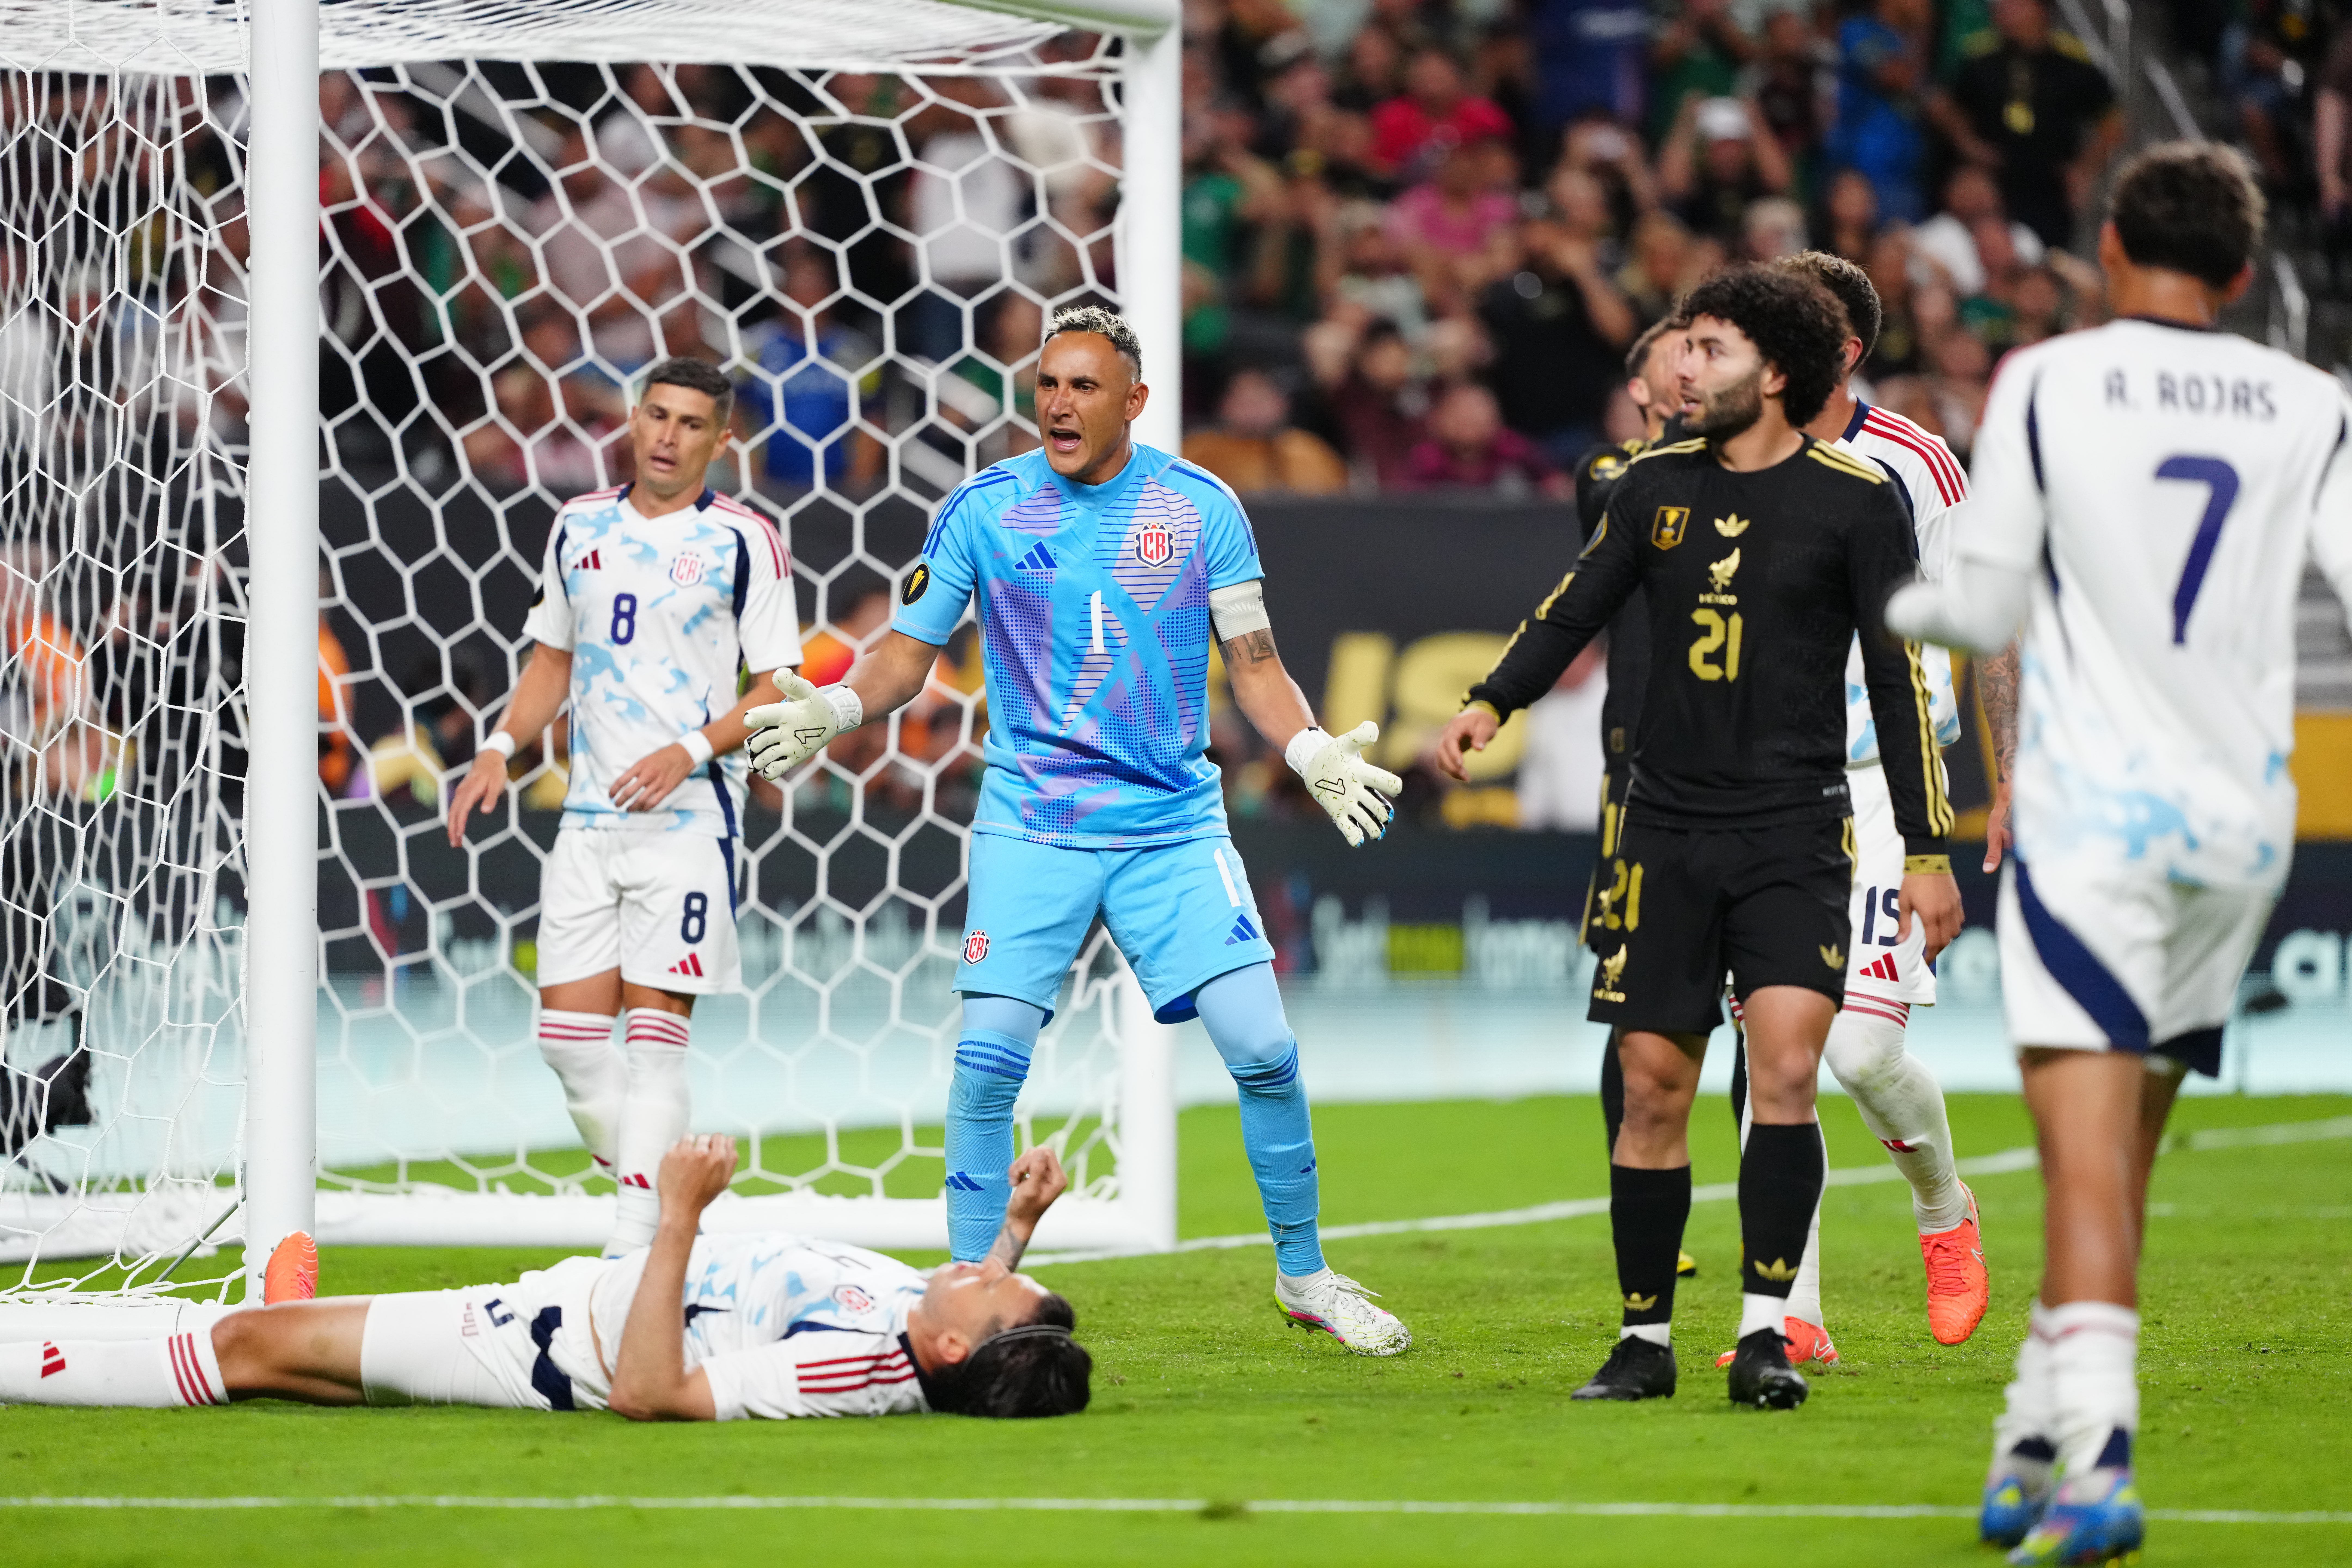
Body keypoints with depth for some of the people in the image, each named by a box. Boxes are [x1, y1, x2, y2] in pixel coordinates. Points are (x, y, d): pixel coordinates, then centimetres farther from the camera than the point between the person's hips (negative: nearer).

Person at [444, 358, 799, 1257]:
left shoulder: (744, 541, -3)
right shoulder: (581, 527, 13)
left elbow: (780, 691, -3)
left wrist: (694, 750, -18)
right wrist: (498, 752, 8)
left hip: (688, 816, -5)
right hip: (590, 812, 5)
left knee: (655, 1039, -10)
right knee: (567, 1035, 0)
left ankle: (636, 1250, -12)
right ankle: (658, 1191, 17)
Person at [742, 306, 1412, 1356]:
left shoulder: (1199, 508, 2)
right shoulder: (983, 510, 0)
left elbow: (1254, 662, 5)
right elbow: (911, 651, 7)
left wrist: (1313, 750, -12)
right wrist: (831, 709, -12)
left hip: (1175, 824, 1)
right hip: (1031, 825, -1)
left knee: (1263, 1048, -6)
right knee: (988, 1056, -12)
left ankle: (1303, 1274, 13)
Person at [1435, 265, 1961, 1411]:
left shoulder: (1854, 499, -2)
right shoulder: (1658, 486, 8)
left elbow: (1900, 679, -1)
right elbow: (1575, 608, 13)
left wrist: (1927, 851, -3)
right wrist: (1490, 705, -6)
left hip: (1794, 833, -3)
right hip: (1667, 830, 3)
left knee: (1786, 1068, -17)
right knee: (1653, 1088, 2)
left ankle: (1765, 1331, -13)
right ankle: (1646, 1338, 13)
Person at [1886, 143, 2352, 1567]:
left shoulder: (2046, 383, -1)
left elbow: (1989, 607, 2)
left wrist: (1893, 603, 22)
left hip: (2090, 810, -4)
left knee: (2092, 1163, -12)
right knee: (2120, 1161, 16)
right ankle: (2036, 1449, 23)